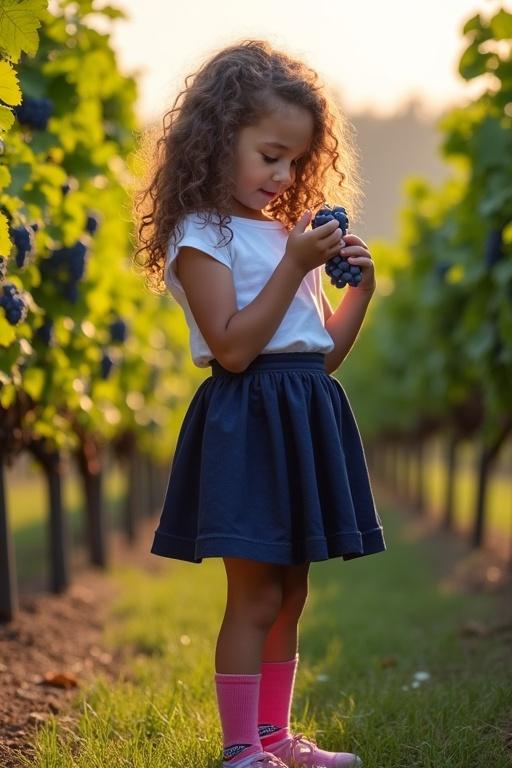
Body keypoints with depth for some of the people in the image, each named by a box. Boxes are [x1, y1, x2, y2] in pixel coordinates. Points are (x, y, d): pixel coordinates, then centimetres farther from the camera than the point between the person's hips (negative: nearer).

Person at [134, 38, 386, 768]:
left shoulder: (292, 235, 16)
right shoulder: (201, 235, -8)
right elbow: (233, 347, -18)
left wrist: (359, 289, 5)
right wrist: (294, 266, -16)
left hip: (305, 419, 8)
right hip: (248, 420, -8)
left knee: (289, 595, 13)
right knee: (256, 595, -5)